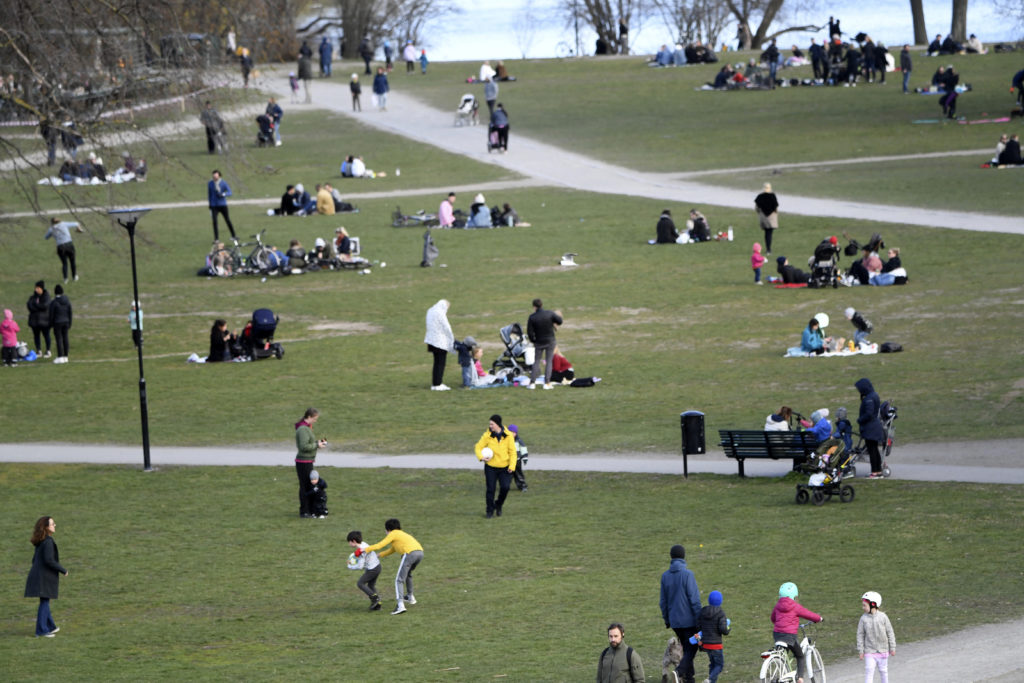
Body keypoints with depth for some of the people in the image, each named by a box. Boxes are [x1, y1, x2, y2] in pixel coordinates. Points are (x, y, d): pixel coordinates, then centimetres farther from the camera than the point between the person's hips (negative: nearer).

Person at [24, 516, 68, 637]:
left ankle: (50, 627, 27)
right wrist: (63, 570, -12)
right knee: (44, 602, -5)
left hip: (37, 576, 9)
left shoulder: (40, 542, 12)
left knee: (45, 602, 17)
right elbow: (49, 560, -23)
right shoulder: (48, 541, -17)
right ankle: (41, 630, -4)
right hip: (45, 577, -9)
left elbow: (35, 559, 18)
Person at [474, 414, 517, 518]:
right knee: (490, 489, -1)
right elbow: (478, 447, 2)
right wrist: (481, 457, -18)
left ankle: (498, 505, 19)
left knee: (505, 488, -9)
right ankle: (490, 510, 15)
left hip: (504, 467, 0)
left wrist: (512, 466, -9)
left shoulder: (508, 436, -7)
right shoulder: (487, 435, -7)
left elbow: (512, 451, -1)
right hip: (491, 467, 0)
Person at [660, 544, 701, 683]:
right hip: (688, 619, -5)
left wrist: (666, 619, 20)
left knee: (687, 648, 16)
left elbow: (663, 601, 10)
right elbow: (694, 599, -14)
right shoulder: (687, 574, -14)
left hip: (674, 621, 5)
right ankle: (680, 671, -20)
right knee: (691, 648, 1)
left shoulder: (665, 576, 3)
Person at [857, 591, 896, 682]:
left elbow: (890, 633, -1)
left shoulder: (882, 617, -9)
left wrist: (892, 648, 2)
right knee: (869, 672, -7)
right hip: (870, 652, 0)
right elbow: (860, 635, -1)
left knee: (883, 671, 14)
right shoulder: (864, 619, -7)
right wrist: (860, 650, -3)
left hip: (882, 651, 0)